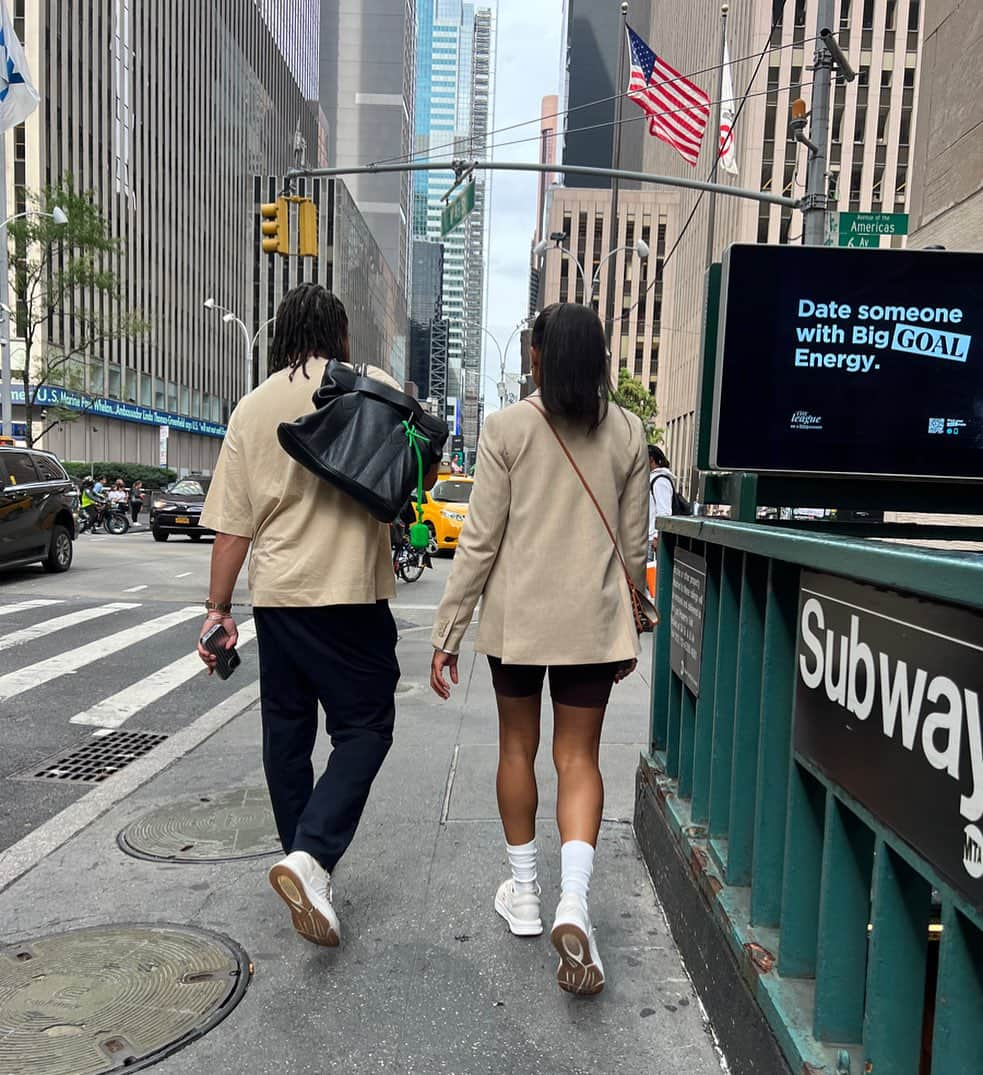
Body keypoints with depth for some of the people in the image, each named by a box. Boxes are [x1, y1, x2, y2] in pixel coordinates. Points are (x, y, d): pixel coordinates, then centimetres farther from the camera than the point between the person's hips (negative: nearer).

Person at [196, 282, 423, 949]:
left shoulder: (252, 407, 6)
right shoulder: (376, 389, -4)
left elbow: (232, 524, 4)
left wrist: (219, 607, 9)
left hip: (276, 594, 4)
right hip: (352, 594, -4)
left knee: (287, 730, 15)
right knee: (364, 727, 4)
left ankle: (303, 861, 26)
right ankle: (311, 855, -10)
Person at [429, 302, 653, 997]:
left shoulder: (508, 427, -6)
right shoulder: (627, 433, 2)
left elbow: (480, 539, -9)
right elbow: (633, 545, 6)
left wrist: (448, 633, -2)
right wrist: (629, 626, 18)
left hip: (517, 615, -1)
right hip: (593, 620, 2)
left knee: (518, 747, 17)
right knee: (579, 758, 11)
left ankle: (524, 892, 30)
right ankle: (573, 902, -6)